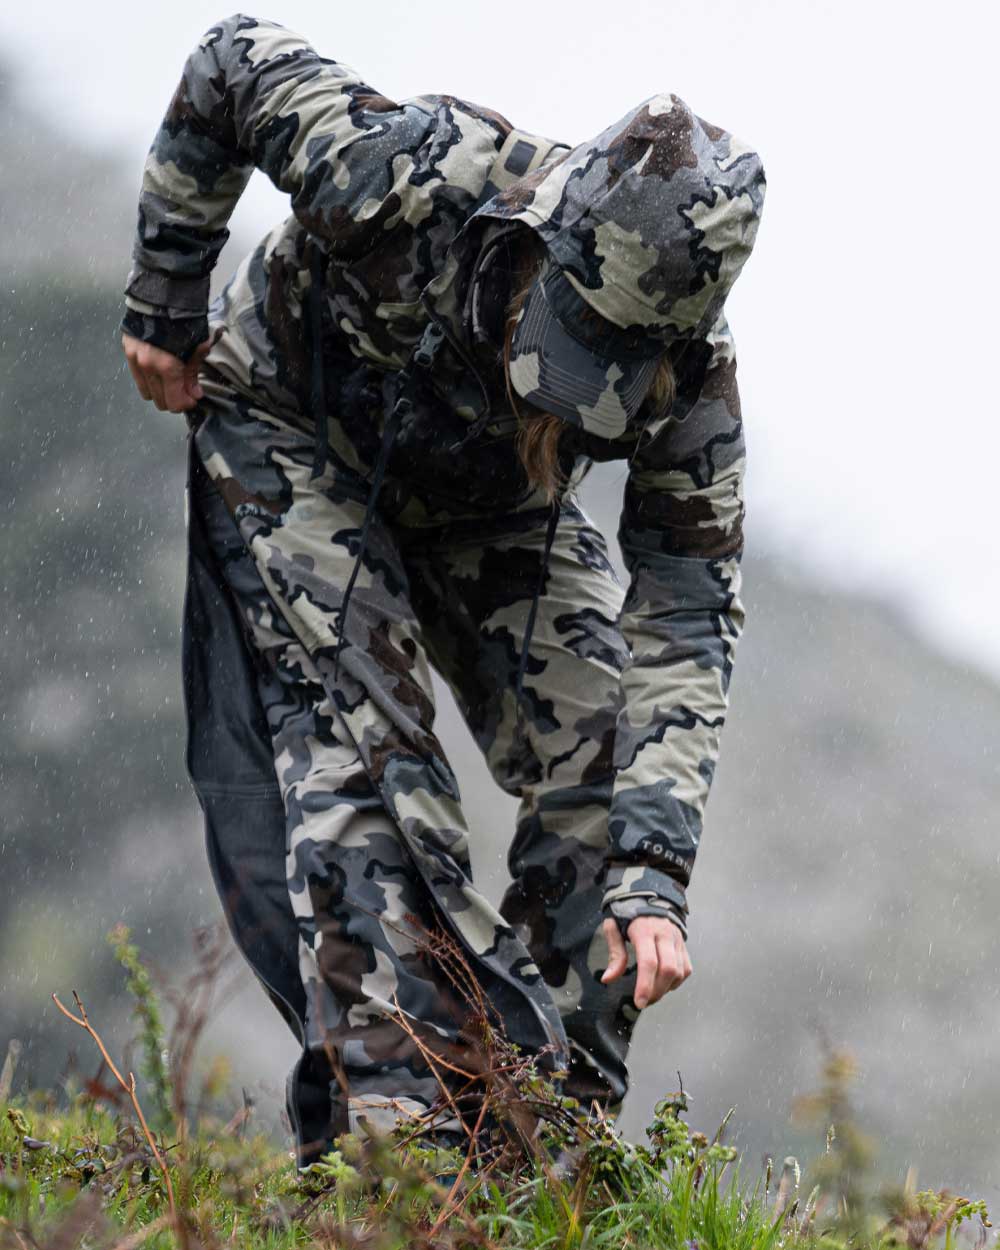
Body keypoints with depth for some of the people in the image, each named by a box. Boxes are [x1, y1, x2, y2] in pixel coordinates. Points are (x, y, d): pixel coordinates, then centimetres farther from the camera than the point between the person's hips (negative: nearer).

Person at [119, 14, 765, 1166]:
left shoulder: (690, 373, -31)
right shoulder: (413, 177, -40)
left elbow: (686, 625, -30)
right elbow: (232, 66, -22)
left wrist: (653, 876, -40)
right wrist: (163, 305, -13)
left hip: (487, 497, 3)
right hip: (290, 431, -3)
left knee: (600, 752, -10)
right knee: (363, 731, -22)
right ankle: (385, 1107, -28)